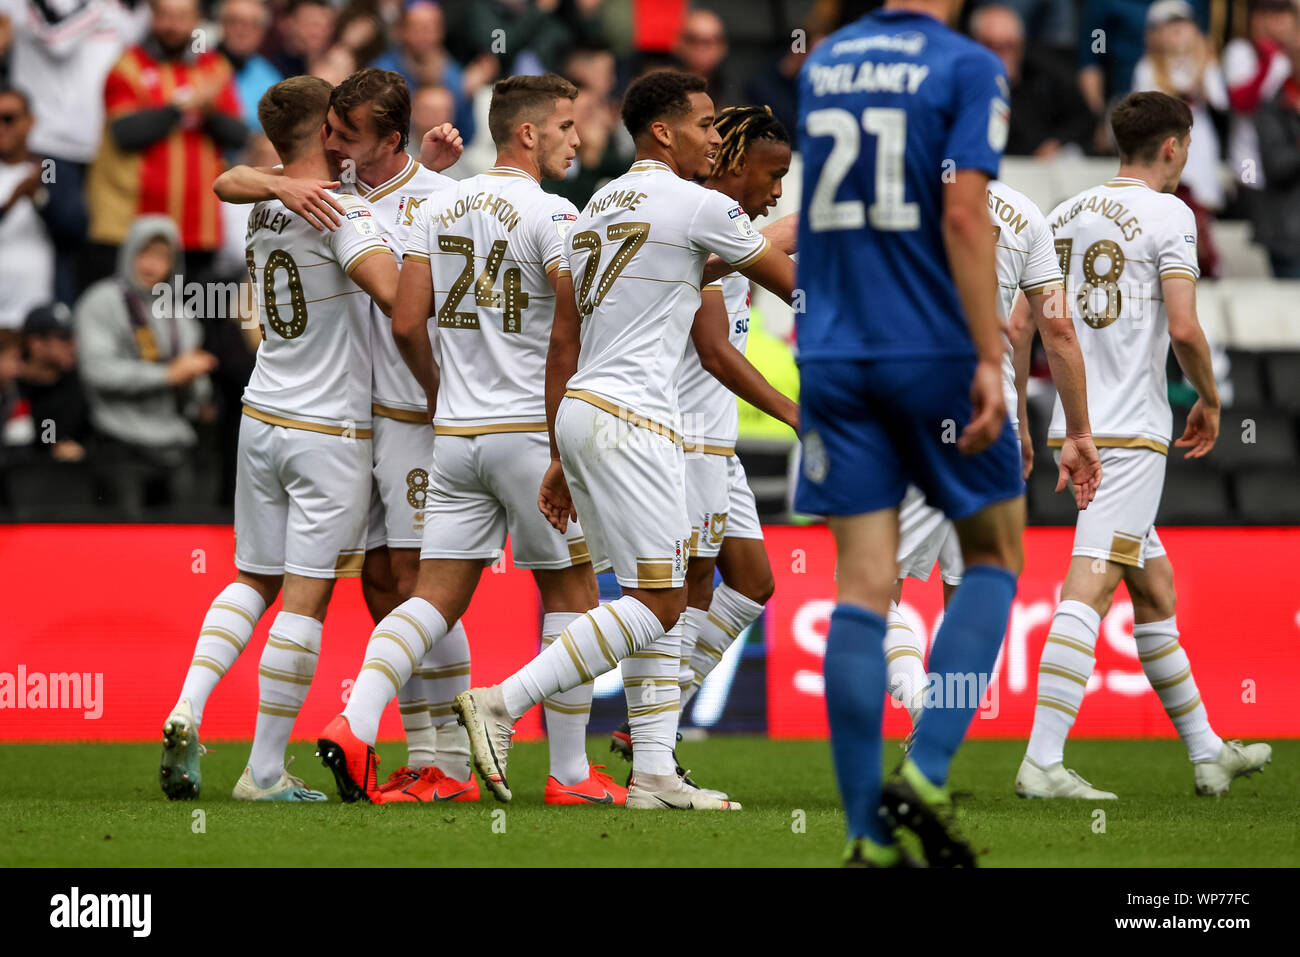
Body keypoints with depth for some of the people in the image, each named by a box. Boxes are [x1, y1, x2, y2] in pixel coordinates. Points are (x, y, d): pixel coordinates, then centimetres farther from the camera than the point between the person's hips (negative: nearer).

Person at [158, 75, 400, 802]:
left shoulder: (263, 212, 8)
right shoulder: (343, 213, -16)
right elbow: (393, 291, -29)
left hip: (262, 416, 7)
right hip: (331, 429, -7)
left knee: (254, 579, 18)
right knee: (306, 598, -2)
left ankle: (189, 709, 0)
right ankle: (265, 771, 0)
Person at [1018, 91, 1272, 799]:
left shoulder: (1065, 214, 13)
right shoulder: (1167, 214, -6)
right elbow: (1183, 328, -15)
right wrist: (1209, 400, 1)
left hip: (1073, 427, 8)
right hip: (1132, 435, -8)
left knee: (1156, 593, 16)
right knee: (1089, 589, -15)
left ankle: (1207, 752, 25)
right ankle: (1042, 762, -24)